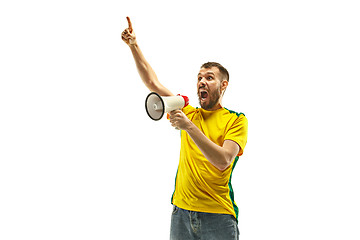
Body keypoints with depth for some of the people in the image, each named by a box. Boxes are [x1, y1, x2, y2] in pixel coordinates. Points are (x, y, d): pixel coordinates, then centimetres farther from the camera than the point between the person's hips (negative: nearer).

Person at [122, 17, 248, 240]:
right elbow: (152, 82, 11)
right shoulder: (189, 114, 12)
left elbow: (223, 161, -18)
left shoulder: (236, 120, -2)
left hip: (218, 216, -4)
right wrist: (134, 46, 4)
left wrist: (189, 127, -23)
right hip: (181, 212, 4)